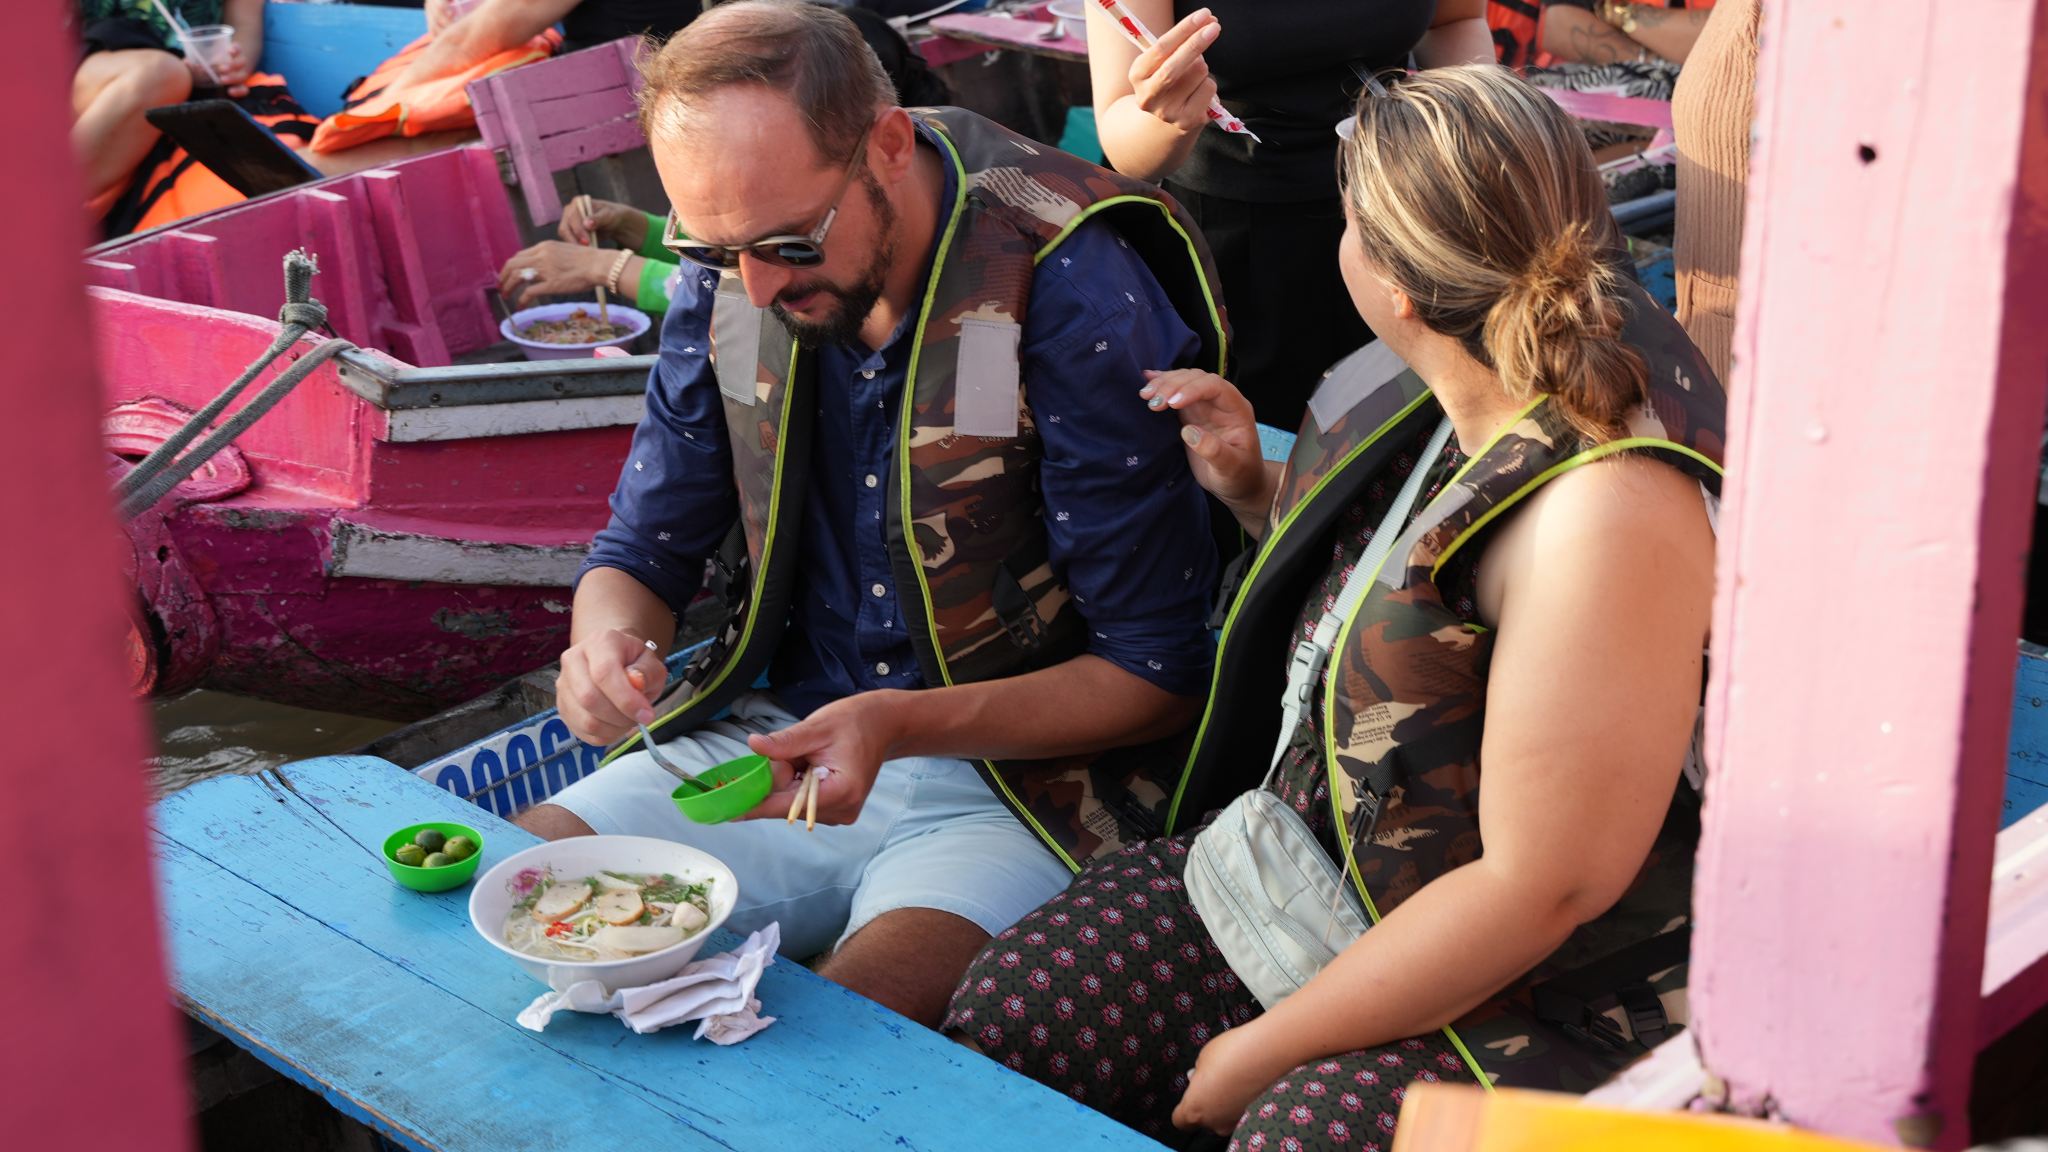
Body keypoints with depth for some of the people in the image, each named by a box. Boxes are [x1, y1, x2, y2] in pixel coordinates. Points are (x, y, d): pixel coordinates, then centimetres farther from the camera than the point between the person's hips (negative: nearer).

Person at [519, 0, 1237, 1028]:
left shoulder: (1075, 295, -20)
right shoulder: (730, 275, -2)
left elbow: (1157, 675, -15)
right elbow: (641, 554, 8)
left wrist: (903, 726, -28)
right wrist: (608, 640, -17)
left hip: (1021, 777, -5)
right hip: (780, 731, 6)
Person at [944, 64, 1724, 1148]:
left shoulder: (1611, 506, -28)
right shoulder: (1451, 406, -1)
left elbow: (1542, 887, -26)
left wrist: (1264, 1051, -17)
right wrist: (1255, 490, 6)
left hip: (1532, 1002, -8)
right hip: (1312, 873, 8)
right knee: (1002, 1016, -5)